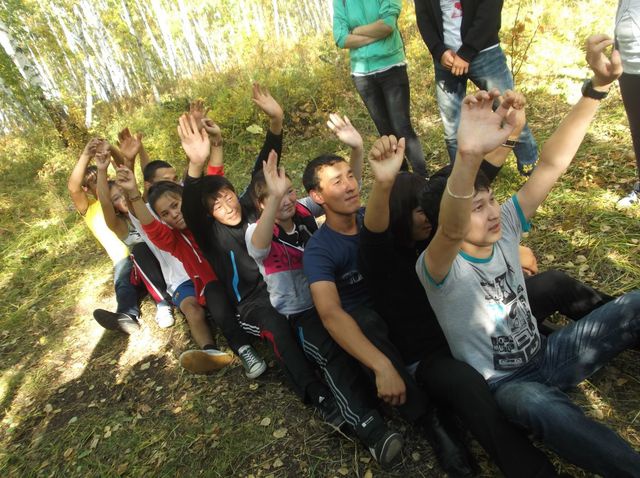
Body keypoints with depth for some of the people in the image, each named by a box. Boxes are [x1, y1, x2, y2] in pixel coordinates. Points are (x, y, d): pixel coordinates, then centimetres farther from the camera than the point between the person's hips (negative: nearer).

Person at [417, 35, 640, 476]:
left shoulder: (505, 228, -8)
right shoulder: (439, 268, -25)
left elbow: (551, 166, -13)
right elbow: (450, 232, -50)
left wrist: (598, 86, -22)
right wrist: (468, 156, -67)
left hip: (545, 356, 6)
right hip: (502, 384, -6)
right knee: (540, 405, -41)